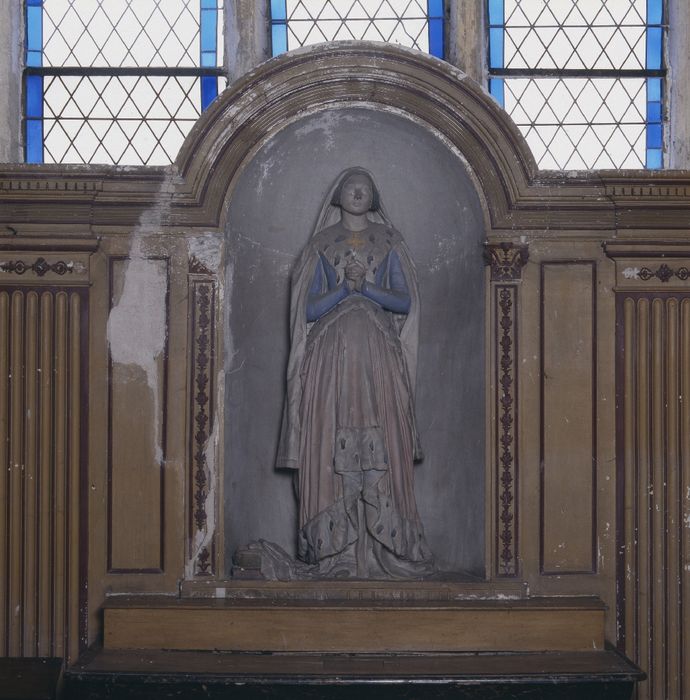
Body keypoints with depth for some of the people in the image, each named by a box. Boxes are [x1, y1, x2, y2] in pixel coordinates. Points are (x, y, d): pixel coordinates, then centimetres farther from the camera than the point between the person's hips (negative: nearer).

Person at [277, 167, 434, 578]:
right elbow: (308, 309, 4)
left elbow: (405, 302, 4)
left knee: (381, 449, -7)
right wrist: (344, 285, -10)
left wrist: (366, 286, -9)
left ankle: (385, 545, -3)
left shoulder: (389, 243, 12)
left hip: (379, 358, 0)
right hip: (331, 355, 0)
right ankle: (337, 548, -2)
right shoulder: (321, 245, 11)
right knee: (332, 449, -6)